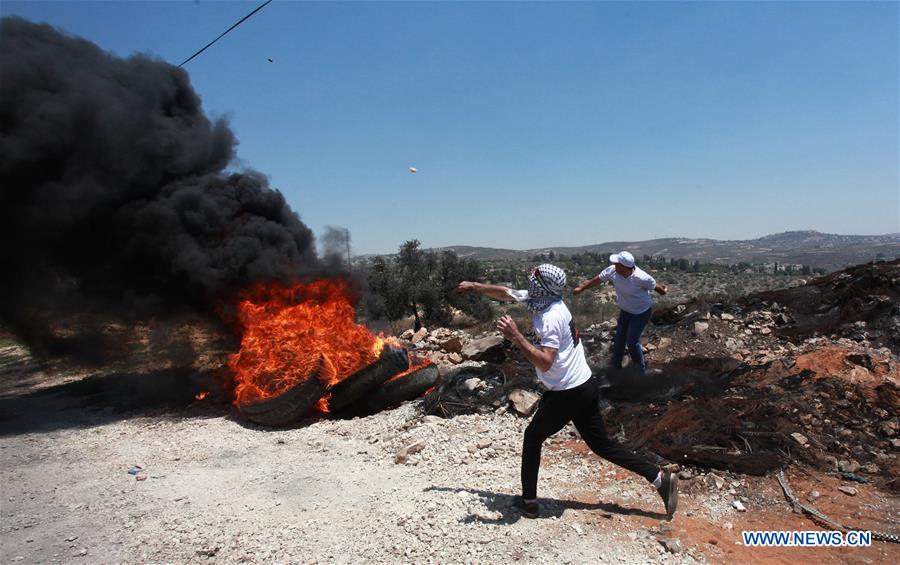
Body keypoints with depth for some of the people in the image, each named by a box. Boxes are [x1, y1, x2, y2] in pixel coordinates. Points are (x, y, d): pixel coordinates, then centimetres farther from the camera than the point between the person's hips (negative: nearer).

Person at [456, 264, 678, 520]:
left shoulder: (551, 317, -22)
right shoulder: (539, 298, 3)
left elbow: (544, 362, -29)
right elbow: (505, 293, 16)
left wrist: (516, 337, -31)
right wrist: (475, 286, 21)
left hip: (568, 394, -9)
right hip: (585, 387, 9)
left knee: (532, 438, 10)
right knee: (602, 444, 16)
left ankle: (529, 501, 21)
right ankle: (660, 478, 15)